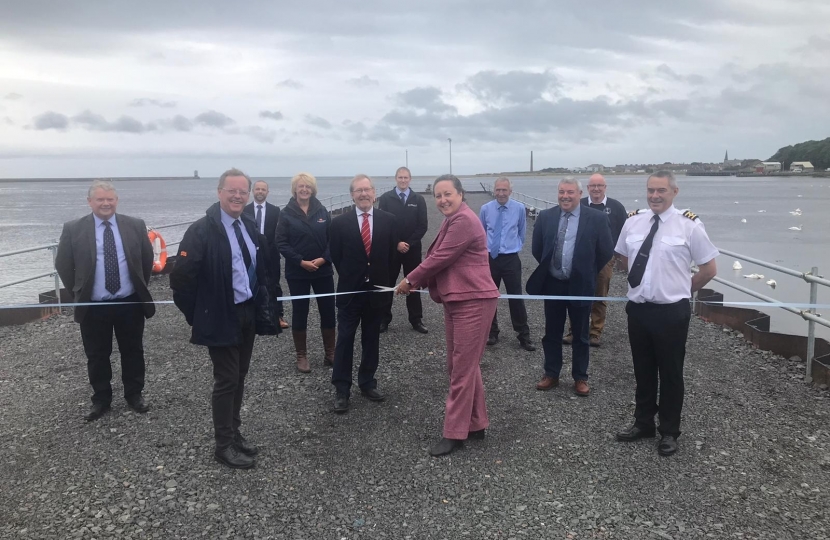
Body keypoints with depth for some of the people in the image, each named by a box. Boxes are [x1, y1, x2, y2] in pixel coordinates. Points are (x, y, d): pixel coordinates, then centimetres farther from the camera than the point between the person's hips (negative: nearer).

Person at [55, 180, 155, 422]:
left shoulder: (135, 226, -1)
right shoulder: (73, 229, -4)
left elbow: (147, 260, 9)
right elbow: (62, 264, 3)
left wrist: (140, 288, 9)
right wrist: (79, 291, 4)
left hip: (130, 303, 1)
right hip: (94, 307, -1)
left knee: (133, 352, 12)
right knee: (97, 356, 10)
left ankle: (134, 395, 28)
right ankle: (101, 400, 26)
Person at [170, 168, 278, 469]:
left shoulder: (250, 226, 7)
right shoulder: (202, 230, -15)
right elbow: (181, 277, -16)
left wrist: (261, 307, 10)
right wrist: (197, 316, -10)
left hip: (248, 313, 7)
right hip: (221, 317, -7)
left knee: (239, 377, 16)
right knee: (226, 380, 1)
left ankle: (234, 432, 31)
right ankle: (224, 445, 16)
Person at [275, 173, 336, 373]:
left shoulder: (322, 210, 5)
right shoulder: (287, 213, -2)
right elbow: (281, 242, -7)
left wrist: (324, 259, -11)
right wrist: (301, 261, -16)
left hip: (323, 270, 2)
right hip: (297, 272, -2)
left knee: (328, 311, 4)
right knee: (299, 312, 3)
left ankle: (330, 353, 18)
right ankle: (301, 356, 16)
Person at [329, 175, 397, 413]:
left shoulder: (388, 220, -1)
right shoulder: (340, 222, -5)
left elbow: (391, 253, 7)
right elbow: (336, 256, 2)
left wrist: (384, 280, 7)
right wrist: (349, 277, 6)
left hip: (377, 289, 2)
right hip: (350, 290, -2)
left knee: (371, 339, 12)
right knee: (345, 340, 2)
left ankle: (367, 383, 25)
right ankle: (341, 389, 9)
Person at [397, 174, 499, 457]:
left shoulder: (464, 221, -17)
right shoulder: (452, 221, 18)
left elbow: (440, 258, -18)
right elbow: (439, 260, 19)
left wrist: (410, 280, -5)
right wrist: (417, 281, 6)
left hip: (473, 302, -11)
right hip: (456, 301, 11)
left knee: (462, 369, -3)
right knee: (463, 366, 15)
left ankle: (455, 433, 6)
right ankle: (476, 424, 27)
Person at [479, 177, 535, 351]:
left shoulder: (519, 208, -5)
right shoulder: (485, 209, -4)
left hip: (511, 258, -1)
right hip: (490, 258, 2)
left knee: (516, 298, 0)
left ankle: (524, 336, 11)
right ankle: (492, 333, 26)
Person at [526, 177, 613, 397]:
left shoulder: (596, 218, -8)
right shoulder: (545, 217, -1)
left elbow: (606, 252, -1)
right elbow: (537, 249, 10)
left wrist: (587, 273, 3)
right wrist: (548, 267, 12)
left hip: (580, 285, -2)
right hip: (552, 284, 2)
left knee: (580, 335, 11)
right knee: (552, 333, 12)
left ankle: (580, 378, 23)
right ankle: (551, 374, 26)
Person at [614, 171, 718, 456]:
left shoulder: (689, 225, -11)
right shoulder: (633, 221, 1)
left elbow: (709, 268, -3)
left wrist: (684, 290, 5)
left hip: (671, 311, -4)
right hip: (637, 308, 4)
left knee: (670, 373, 11)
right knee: (643, 371, 17)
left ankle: (669, 432, 28)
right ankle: (643, 423, 35)